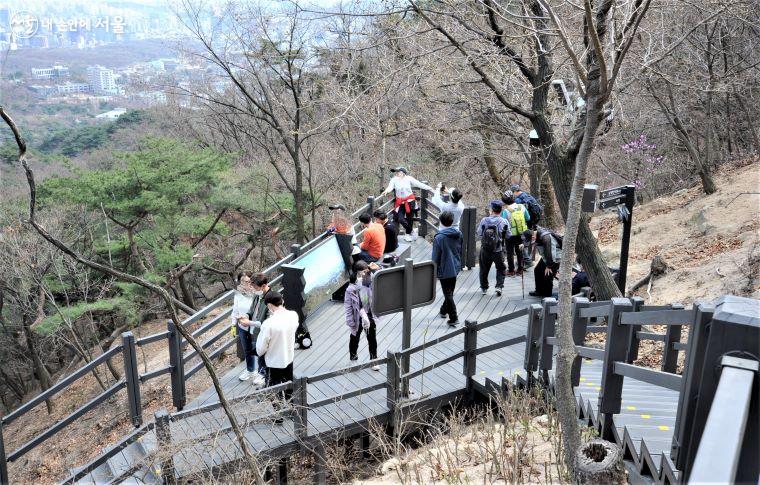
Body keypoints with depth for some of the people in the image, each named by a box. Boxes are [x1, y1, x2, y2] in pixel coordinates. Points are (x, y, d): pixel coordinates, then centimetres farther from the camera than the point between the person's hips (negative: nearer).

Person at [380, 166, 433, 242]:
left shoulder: (409, 178, -7)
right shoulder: (394, 180, -4)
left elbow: (419, 184, -6)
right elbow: (390, 187, -18)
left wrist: (429, 188, -10)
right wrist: (386, 191, -40)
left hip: (409, 201, -1)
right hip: (400, 202, 1)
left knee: (409, 218, 7)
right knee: (400, 219, -8)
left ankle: (408, 234, 29)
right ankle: (411, 231, 19)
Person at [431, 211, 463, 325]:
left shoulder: (439, 237, -19)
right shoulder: (459, 234, -1)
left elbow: (436, 257, -15)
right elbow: (461, 251, 10)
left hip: (445, 270, -6)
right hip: (455, 268, 7)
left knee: (448, 294, 1)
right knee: (450, 292, 21)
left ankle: (453, 318, 2)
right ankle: (444, 311, 39)